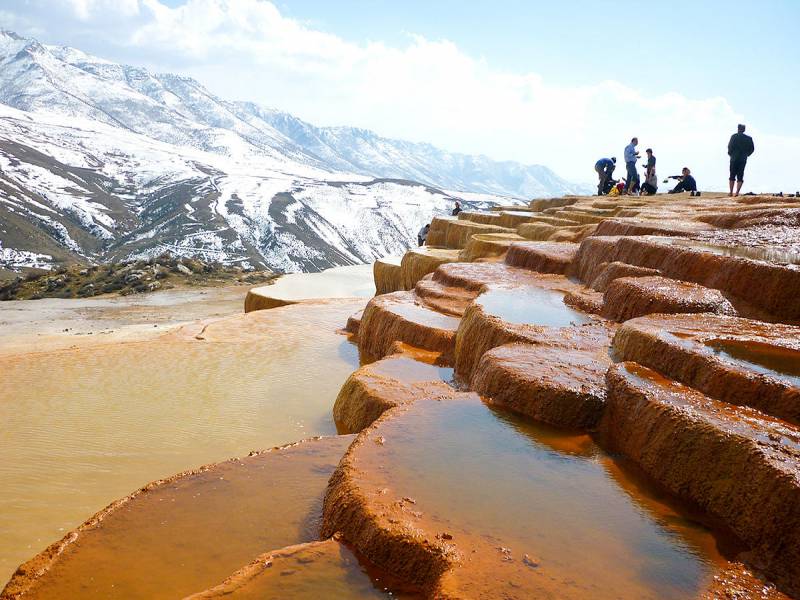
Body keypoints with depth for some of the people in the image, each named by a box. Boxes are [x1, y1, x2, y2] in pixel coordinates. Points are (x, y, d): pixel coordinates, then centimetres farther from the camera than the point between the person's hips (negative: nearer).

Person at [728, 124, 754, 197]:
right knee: (740, 177, 4)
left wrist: (730, 153, 6)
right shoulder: (748, 138, 6)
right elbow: (752, 149, 5)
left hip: (734, 158, -2)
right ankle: (737, 192, -8)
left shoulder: (734, 136, -4)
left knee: (732, 176, 5)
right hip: (743, 159, 2)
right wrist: (746, 154, 18)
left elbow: (730, 146, -11)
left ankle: (731, 192, 1)